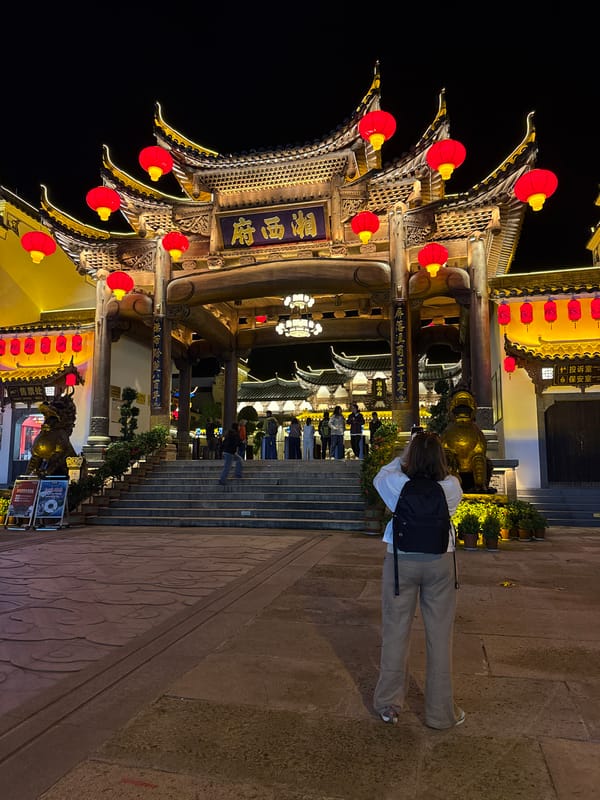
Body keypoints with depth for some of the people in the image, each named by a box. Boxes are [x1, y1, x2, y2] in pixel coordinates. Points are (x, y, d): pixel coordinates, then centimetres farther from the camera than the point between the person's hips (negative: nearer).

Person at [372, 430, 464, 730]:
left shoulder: (397, 484, -13)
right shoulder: (452, 487, -12)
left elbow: (380, 476, 9)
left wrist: (404, 455, 11)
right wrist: (433, 455, 14)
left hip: (401, 561, 0)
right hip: (440, 563, 1)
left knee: (395, 632, 13)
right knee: (439, 636, 12)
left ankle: (388, 705, 28)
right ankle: (440, 711, 26)